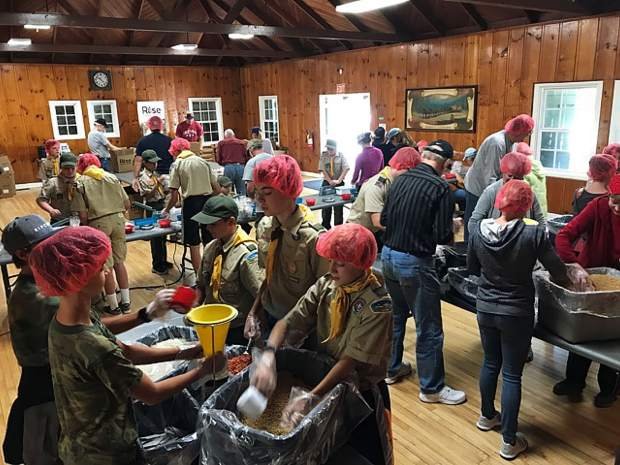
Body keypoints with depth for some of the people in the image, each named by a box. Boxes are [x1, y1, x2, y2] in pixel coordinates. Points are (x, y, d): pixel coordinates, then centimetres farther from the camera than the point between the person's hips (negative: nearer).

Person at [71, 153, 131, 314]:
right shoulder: (111, 177, 10)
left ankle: (114, 305, 16)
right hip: (118, 220, 3)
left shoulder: (81, 183, 1)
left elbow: (83, 215, -5)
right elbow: (127, 204, 9)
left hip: (98, 224, -3)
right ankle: (126, 301, 21)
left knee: (106, 266, 7)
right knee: (119, 262, 16)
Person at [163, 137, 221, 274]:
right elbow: (217, 189, 9)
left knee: (194, 244, 7)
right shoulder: (203, 161, 11)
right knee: (209, 242, 13)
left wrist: (166, 210, 14)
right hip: (208, 201, 4)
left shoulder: (177, 164, 1)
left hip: (191, 203, -3)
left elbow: (174, 196, -3)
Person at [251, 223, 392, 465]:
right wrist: (268, 356, -34)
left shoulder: (377, 304, -25)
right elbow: (288, 322, -16)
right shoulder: (325, 286, -9)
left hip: (360, 391, -5)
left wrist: (311, 397, -36)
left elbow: (352, 360, -29)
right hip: (325, 379, 5)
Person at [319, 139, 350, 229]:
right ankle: (326, 227, 21)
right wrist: (330, 181, -16)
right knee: (326, 205, 8)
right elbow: (322, 170, -8)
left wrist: (339, 180, -21)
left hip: (339, 183, -1)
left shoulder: (341, 156, -4)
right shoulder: (324, 156, -2)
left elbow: (346, 169, -13)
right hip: (327, 183, 1)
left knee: (338, 207, 4)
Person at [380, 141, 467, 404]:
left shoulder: (400, 179, 4)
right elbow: (442, 236, -16)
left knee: (396, 314, 24)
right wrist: (450, 232, 5)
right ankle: (432, 388, 19)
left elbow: (384, 219, 8)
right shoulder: (440, 188, -14)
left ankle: (392, 368, 38)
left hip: (388, 255, 7)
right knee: (429, 328, 6)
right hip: (414, 263, -7)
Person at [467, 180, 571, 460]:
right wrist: (565, 280, 12)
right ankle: (509, 441, 21)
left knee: (490, 363, 23)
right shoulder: (533, 234, -20)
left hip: (485, 308, 4)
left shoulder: (478, 231, -10)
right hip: (516, 313, -3)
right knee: (512, 374, 8)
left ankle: (487, 416, 43)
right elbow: (559, 274, -11)